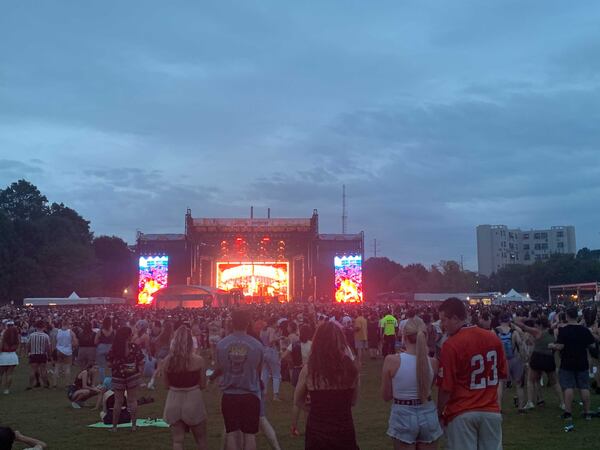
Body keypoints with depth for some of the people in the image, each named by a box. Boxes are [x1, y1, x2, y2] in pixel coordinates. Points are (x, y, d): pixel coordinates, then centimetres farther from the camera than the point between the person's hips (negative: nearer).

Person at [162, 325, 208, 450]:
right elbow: (203, 385, -4)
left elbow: (167, 385, 3)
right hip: (193, 401, -2)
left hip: (174, 402, 2)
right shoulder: (198, 360, -12)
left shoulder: (167, 361, -6)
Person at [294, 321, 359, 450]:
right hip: (344, 429, 1)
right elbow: (353, 401, 5)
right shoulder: (350, 368, -10)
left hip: (317, 430, -1)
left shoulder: (308, 369, -13)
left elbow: (298, 401, 2)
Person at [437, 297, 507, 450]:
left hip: (462, 413, -5)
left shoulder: (451, 345, -16)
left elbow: (446, 387, -14)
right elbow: (502, 374, 11)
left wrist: (439, 411, 0)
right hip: (491, 411, 5)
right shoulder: (493, 338, 0)